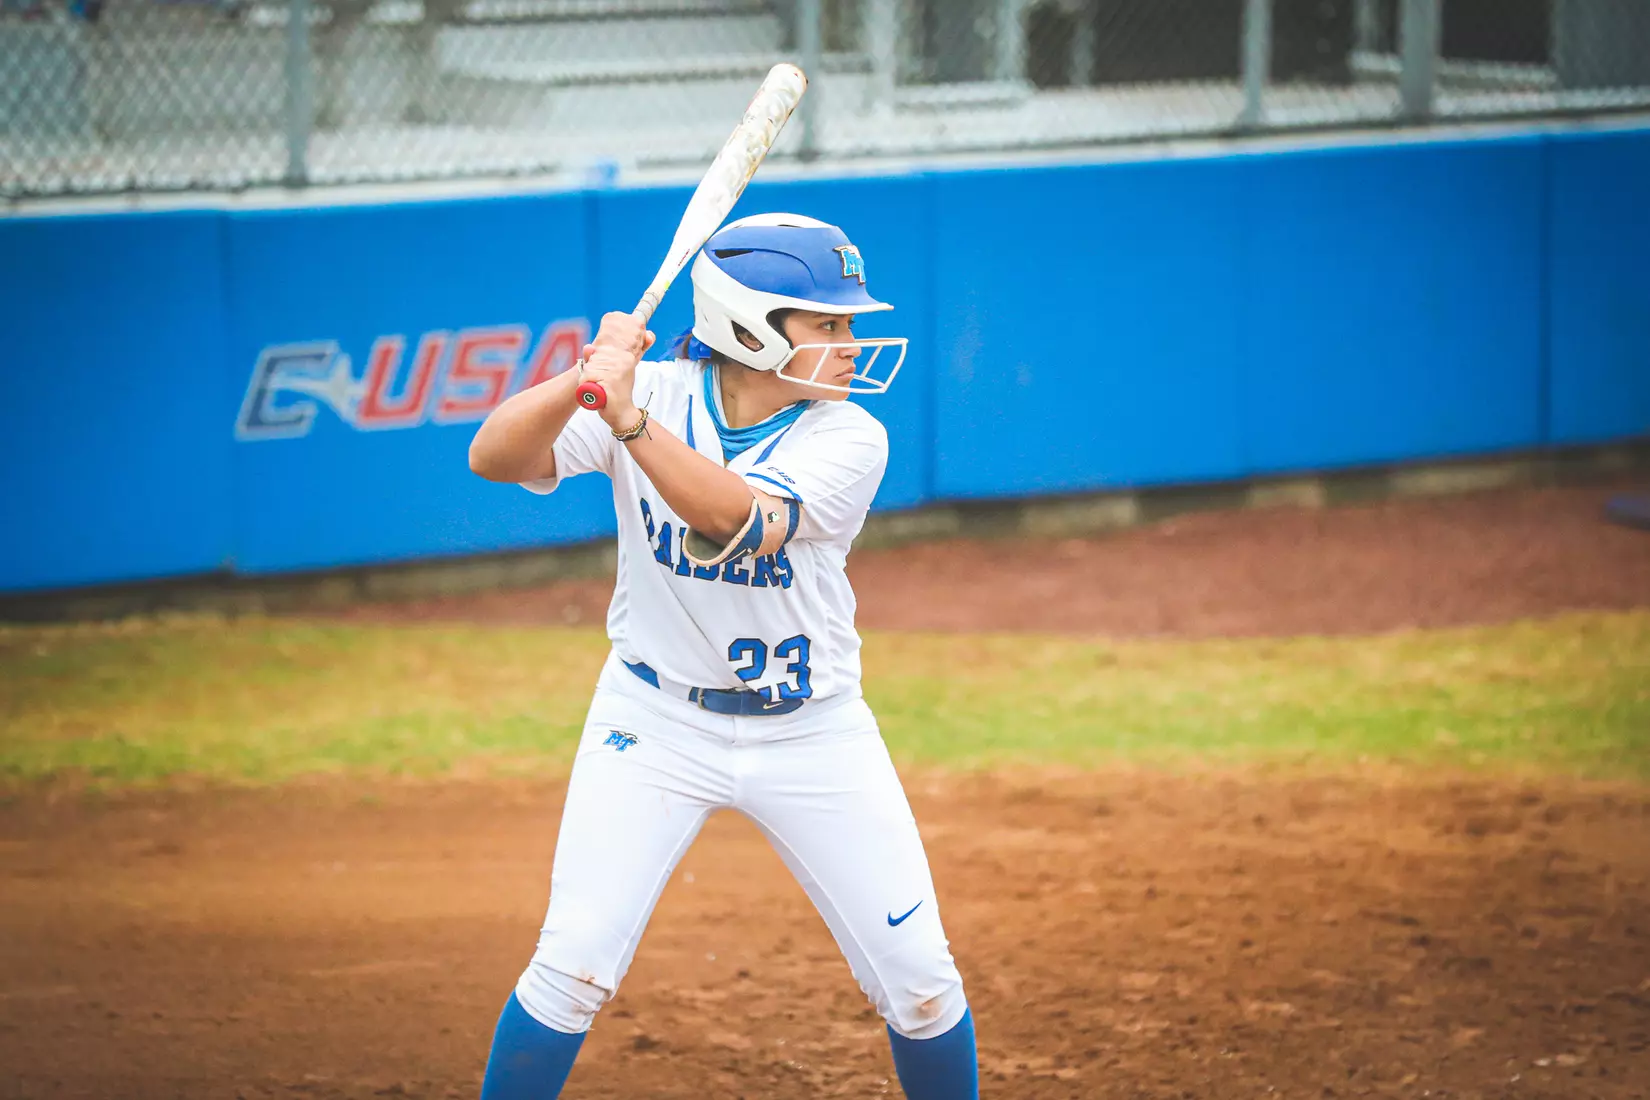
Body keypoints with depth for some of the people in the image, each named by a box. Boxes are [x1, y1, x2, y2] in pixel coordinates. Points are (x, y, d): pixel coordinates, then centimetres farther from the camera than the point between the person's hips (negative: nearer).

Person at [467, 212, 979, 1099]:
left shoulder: (848, 439, -14)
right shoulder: (652, 395, -11)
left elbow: (743, 522, -33)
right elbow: (495, 457, -22)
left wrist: (628, 418, -44)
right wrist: (581, 381, -40)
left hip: (813, 732, 1)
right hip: (656, 721, -1)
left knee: (920, 984, 1)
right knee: (571, 970, -11)